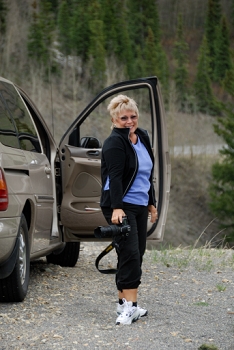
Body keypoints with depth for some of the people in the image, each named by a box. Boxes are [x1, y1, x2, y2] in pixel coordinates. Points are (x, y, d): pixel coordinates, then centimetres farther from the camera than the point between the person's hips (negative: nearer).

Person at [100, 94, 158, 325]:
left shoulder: (142, 137, 13)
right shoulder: (115, 143, -12)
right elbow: (115, 177, -22)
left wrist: (152, 203, 23)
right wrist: (116, 208, -30)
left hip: (140, 205, 8)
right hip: (120, 206, -8)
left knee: (137, 253, 9)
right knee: (130, 254, -15)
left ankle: (124, 302, 16)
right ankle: (129, 305, -17)